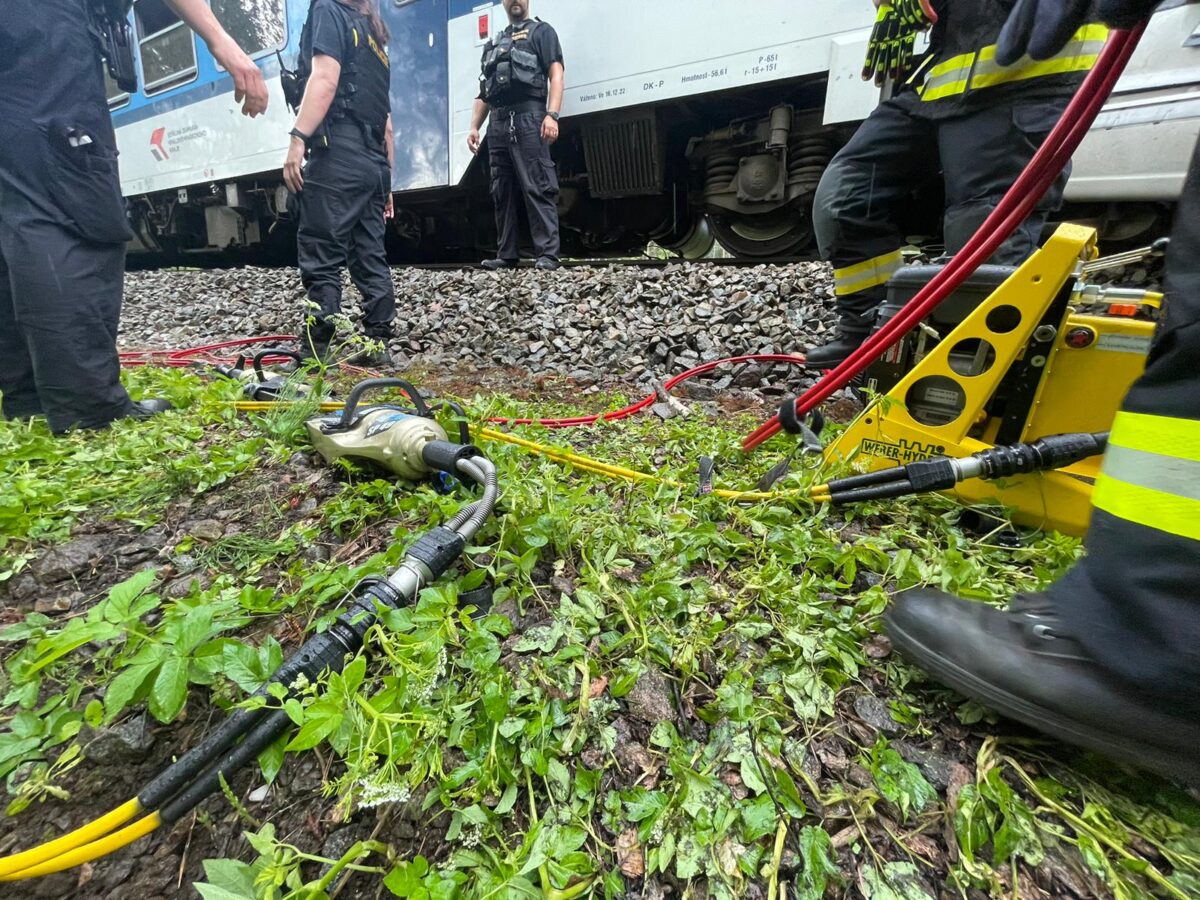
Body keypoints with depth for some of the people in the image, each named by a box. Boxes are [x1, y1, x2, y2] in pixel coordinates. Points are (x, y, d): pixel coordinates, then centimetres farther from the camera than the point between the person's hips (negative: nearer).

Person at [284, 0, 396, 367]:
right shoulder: (374, 35, 29)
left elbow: (325, 79, -12)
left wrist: (298, 137, -18)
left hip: (338, 155, -8)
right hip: (373, 162, 8)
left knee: (321, 258, -10)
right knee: (370, 257, 4)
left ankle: (314, 352, -11)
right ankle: (377, 345, 4)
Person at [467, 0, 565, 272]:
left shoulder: (541, 32, 14)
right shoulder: (494, 44, 29)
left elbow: (556, 74, -1)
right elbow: (484, 92, 27)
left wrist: (552, 115, -17)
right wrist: (474, 127, 15)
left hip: (528, 118, -6)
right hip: (498, 124, 6)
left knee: (538, 188, -16)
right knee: (502, 193, 1)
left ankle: (548, 254, -19)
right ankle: (506, 255, 2)